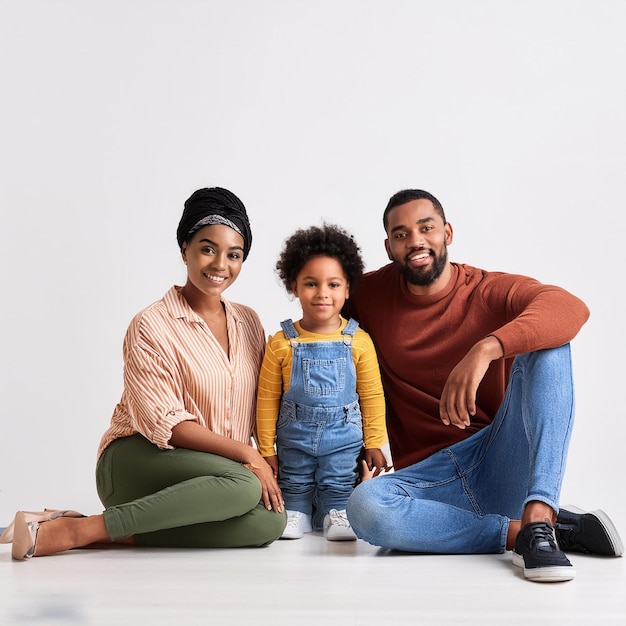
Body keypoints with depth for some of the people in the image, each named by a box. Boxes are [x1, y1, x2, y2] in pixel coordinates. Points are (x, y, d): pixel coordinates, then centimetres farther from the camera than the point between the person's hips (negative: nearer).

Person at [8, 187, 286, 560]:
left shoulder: (248, 323, 10)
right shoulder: (152, 326, -8)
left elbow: (262, 410, 13)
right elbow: (166, 423, -14)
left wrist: (267, 458, -6)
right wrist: (244, 454, -19)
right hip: (136, 460, -6)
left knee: (272, 521, -26)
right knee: (242, 486, -35)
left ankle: (113, 535, -18)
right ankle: (76, 529, -27)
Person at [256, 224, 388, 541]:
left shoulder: (359, 342, -8)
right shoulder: (280, 344, -9)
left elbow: (372, 396, 0)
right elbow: (267, 399, -3)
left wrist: (373, 443, 1)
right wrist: (266, 449, -1)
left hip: (344, 437, -1)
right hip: (294, 438, 1)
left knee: (338, 483, 6)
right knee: (294, 482, 12)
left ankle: (336, 514, 26)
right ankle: (295, 515, 32)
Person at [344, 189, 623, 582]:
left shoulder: (491, 292, -1)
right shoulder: (371, 294, 7)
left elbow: (571, 308, -20)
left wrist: (485, 349, -39)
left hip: (504, 462, 0)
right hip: (430, 475, 1)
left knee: (547, 344, -22)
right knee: (364, 506, -33)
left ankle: (538, 517, -35)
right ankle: (520, 531, -21)